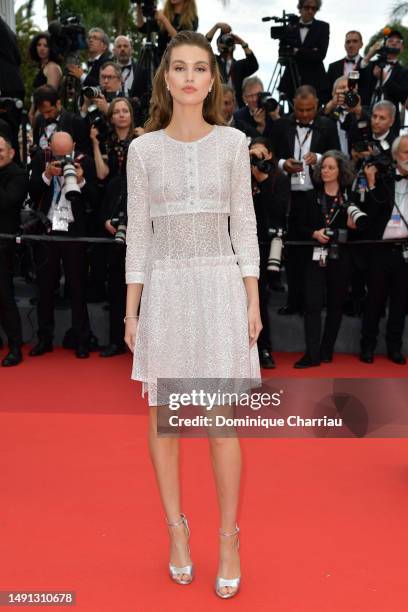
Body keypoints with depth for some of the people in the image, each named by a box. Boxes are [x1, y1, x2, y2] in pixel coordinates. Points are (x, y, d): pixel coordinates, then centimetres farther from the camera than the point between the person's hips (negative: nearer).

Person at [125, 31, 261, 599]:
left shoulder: (232, 142, 3)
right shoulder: (144, 148, 4)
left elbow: (244, 223, 3)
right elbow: (138, 233, 5)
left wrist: (253, 301, -2)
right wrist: (131, 311, 2)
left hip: (221, 285, -1)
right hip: (165, 288, 1)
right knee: (163, 418, 7)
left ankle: (228, 538, 16)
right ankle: (177, 531, 25)